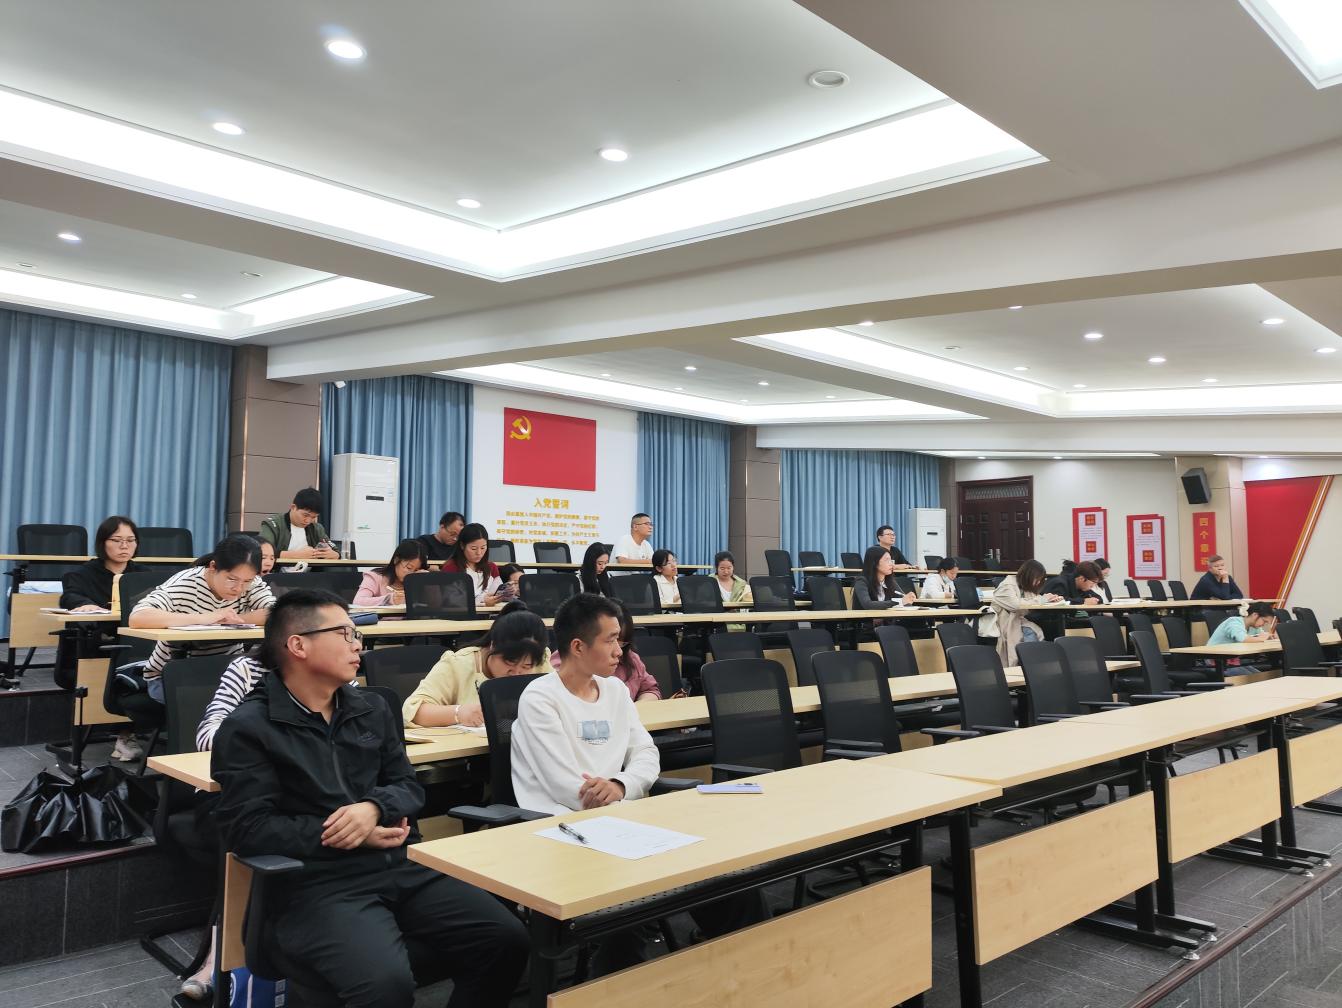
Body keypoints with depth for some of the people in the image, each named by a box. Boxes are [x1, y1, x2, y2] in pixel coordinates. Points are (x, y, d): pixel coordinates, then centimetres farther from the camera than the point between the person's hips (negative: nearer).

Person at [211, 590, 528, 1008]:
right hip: (319, 885, -5)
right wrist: (351, 838, -11)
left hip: (404, 866, 6)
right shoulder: (248, 728, -2)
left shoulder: (372, 709, 16)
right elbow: (247, 828, -10)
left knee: (508, 940, -11)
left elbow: (409, 785, 14)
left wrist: (374, 807, -10)